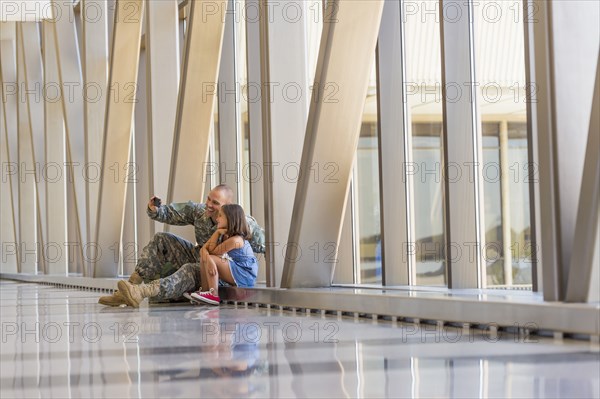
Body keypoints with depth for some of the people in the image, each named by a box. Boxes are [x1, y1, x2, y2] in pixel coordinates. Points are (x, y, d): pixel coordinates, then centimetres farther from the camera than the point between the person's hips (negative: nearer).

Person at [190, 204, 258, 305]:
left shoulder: (235, 240, -21)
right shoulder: (223, 235, 7)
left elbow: (212, 251, -12)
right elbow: (203, 249, -5)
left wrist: (217, 232, -8)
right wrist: (208, 259, -27)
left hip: (245, 277, -9)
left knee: (211, 258, -19)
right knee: (204, 258, 1)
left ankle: (213, 295, -18)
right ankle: (205, 291, -1)